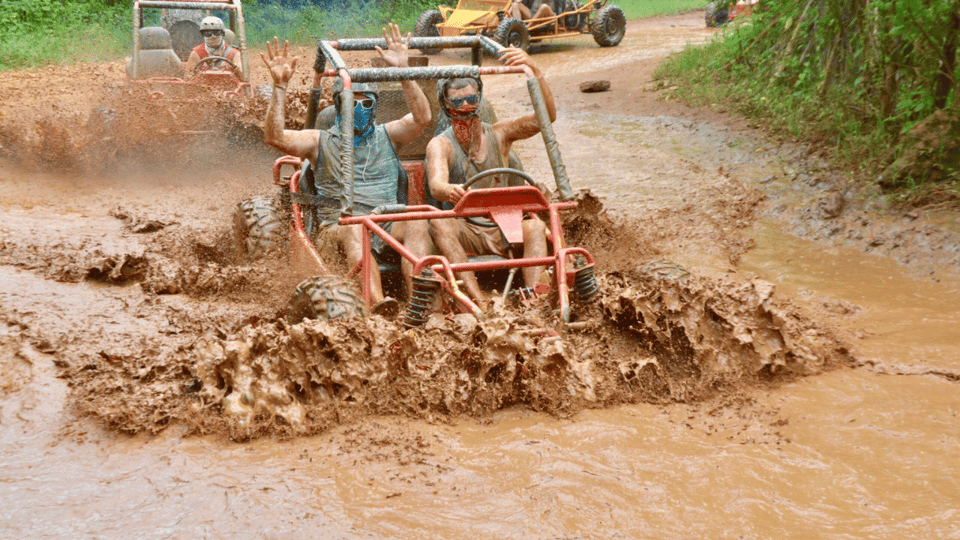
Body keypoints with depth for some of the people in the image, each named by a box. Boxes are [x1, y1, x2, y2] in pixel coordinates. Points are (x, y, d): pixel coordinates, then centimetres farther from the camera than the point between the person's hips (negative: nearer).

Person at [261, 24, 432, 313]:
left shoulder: (386, 135, 22)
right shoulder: (321, 141, 17)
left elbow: (422, 118, 3)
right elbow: (275, 137, 1)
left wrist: (402, 71, -7)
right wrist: (280, 86, -7)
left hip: (387, 222, 2)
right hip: (337, 224, -2)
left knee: (417, 223, -31)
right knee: (355, 230, -38)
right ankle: (377, 302, -58)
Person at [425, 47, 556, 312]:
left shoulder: (499, 134, 6)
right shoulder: (440, 145, -1)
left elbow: (546, 117, -9)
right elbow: (435, 185, -22)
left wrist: (535, 70, -23)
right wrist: (449, 191, -48)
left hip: (504, 231, 2)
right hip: (465, 233, -1)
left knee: (535, 226, -28)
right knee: (438, 223, -32)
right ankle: (478, 300, -46)